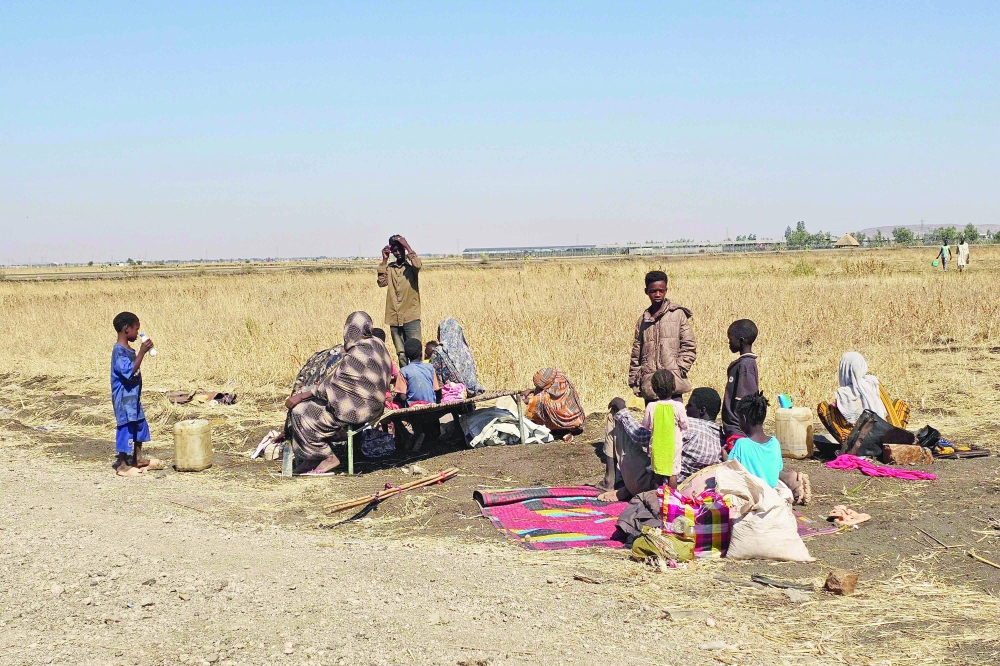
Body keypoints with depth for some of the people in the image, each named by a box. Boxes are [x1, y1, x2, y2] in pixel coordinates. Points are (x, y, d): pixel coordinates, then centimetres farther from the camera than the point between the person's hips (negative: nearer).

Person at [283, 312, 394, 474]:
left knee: (299, 411, -5)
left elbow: (332, 386, -17)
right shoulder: (376, 344, 4)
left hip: (355, 410, -10)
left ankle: (328, 458, 5)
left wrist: (302, 395, -5)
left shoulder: (357, 356, -25)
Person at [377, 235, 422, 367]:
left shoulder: (411, 265, 4)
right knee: (401, 355, 7)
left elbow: (418, 265, -19)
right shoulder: (389, 267, 13)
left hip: (411, 317, -3)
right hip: (394, 318, 3)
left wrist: (407, 246, -14)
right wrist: (384, 260, -2)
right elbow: (382, 282, -3)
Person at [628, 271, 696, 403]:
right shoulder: (643, 319, 16)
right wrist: (634, 382, 13)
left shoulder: (678, 314, 4)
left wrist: (679, 370, -8)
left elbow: (689, 347, 3)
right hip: (649, 386, 4)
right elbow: (636, 354, 18)